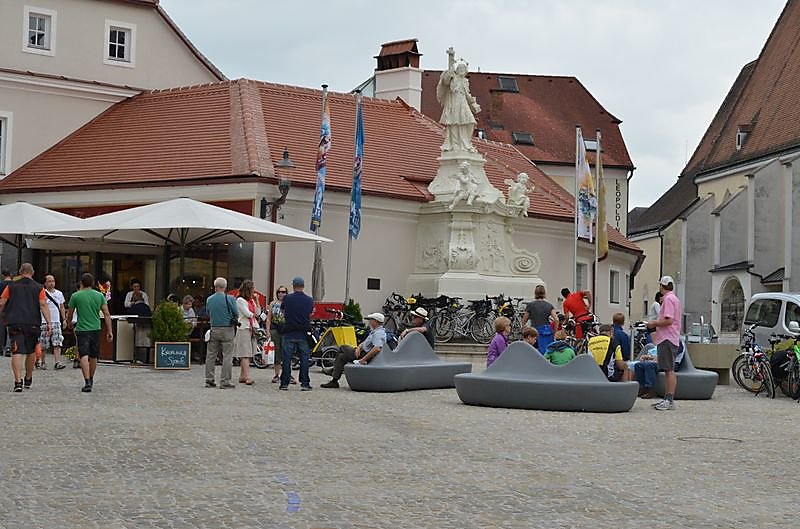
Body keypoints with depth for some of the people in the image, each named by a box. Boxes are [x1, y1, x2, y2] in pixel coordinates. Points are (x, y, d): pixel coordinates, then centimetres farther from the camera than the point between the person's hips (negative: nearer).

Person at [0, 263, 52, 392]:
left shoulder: (11, 286, 7)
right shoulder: (39, 288, 5)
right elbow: (43, 306, -4)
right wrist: (48, 323, -6)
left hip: (15, 323, -1)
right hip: (33, 324, 1)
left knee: (17, 352, -6)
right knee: (31, 352, 16)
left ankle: (18, 381, -20)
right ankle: (28, 379, 29)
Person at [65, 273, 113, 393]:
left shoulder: (75, 296, -3)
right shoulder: (100, 296, 3)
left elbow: (69, 314, 7)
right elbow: (107, 314, 0)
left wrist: (68, 322, 29)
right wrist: (109, 331, 3)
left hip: (82, 329, -3)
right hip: (96, 329, 3)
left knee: (84, 356, -9)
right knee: (93, 356, 16)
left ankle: (87, 382, -22)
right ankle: (91, 380, 31)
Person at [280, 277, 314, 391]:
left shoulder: (287, 298, -3)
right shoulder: (309, 300, 0)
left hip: (289, 332, -1)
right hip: (304, 334, 1)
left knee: (287, 358, 3)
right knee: (304, 358, 4)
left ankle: (284, 383, 3)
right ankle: (305, 383, 1)